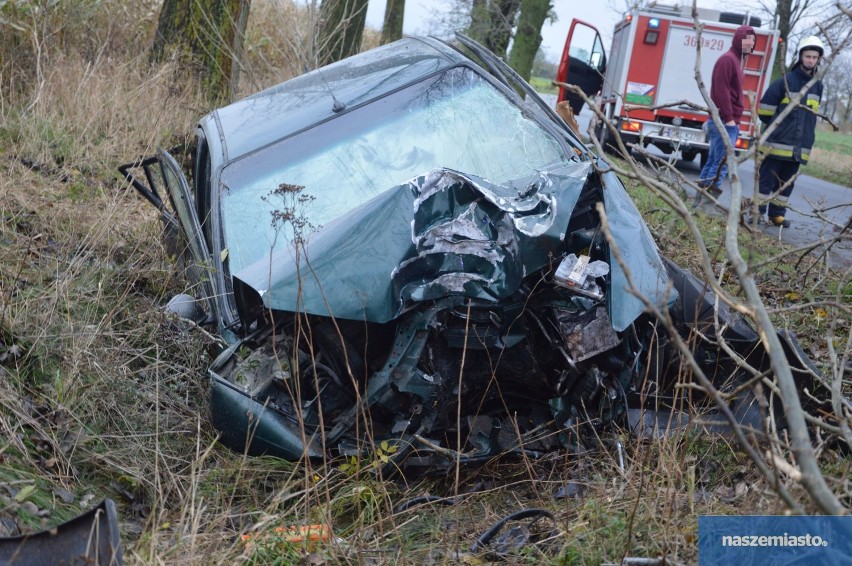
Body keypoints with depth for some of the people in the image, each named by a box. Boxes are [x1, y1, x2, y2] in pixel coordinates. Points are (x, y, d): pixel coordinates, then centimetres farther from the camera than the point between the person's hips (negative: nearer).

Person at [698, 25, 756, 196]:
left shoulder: (736, 60, 21)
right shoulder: (728, 59, -10)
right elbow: (721, 91, -18)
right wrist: (729, 118, -20)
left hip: (728, 122, 10)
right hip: (724, 122, -10)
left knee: (713, 161, 10)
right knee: (723, 162, -13)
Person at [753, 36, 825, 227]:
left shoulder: (818, 86, 10)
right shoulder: (785, 81, -7)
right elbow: (765, 110, -5)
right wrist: (778, 126, 5)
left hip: (799, 147, 5)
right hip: (777, 143, -5)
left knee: (787, 182, 11)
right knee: (767, 179, 0)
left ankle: (777, 213, 19)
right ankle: (758, 211, 7)